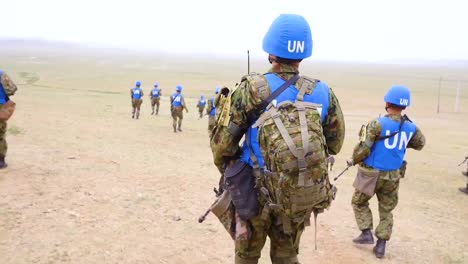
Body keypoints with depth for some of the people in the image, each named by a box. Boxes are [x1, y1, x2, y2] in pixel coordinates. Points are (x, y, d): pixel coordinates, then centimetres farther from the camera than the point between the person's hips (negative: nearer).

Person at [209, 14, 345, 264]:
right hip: (302, 196, 3)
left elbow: (222, 142, -13)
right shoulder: (324, 93, -5)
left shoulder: (251, 89, -15)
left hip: (257, 194, -2)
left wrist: (229, 174, 6)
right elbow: (334, 145, 6)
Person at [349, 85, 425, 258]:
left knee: (359, 203, 20)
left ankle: (366, 233, 17)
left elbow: (362, 150, -22)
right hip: (392, 176, 4)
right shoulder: (411, 127, -4)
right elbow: (420, 144, 17)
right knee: (386, 211, 18)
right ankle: (381, 245, 17)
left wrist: (354, 160, -3)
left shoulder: (377, 124, -20)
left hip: (371, 174, -4)